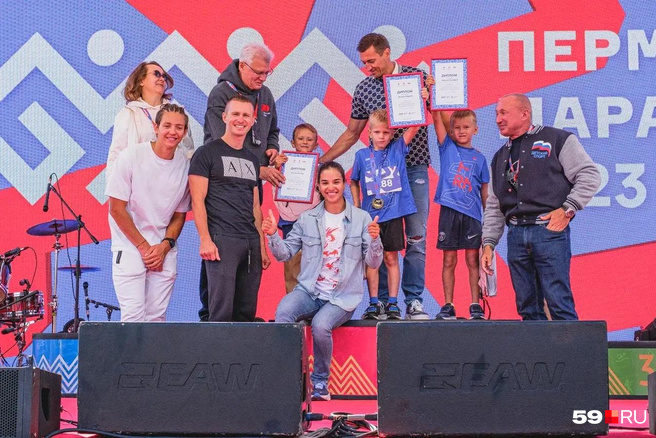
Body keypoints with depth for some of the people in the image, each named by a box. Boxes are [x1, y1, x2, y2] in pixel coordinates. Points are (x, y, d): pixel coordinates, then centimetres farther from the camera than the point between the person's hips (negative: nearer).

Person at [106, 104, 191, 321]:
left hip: (165, 252, 4)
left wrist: (165, 245, -6)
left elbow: (180, 215, 11)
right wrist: (144, 246, -9)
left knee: (157, 316, 3)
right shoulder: (131, 157, -9)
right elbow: (116, 208, -7)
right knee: (133, 316, -11)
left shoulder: (185, 165, 2)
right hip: (130, 246, -4)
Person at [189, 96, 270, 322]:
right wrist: (205, 240, -15)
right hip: (221, 241, -6)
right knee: (222, 311, -10)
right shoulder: (207, 153, 1)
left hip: (251, 243, 6)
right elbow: (197, 200, -6)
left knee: (247, 312, 6)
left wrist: (262, 246, 14)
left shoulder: (252, 159, 20)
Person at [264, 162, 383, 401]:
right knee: (282, 311, -30)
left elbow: (374, 263, 0)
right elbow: (284, 253, 8)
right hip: (310, 291, 2)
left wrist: (374, 239, -18)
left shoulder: (361, 219, 3)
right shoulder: (307, 219, 9)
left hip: (343, 297, -2)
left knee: (321, 325, -32)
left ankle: (320, 382, -7)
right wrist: (272, 235, -11)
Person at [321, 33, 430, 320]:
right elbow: (351, 134, 16)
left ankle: (414, 302, 4)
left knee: (416, 238, -2)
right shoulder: (364, 89, 9)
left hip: (414, 167, -2)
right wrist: (321, 160, 10)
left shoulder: (416, 77, 1)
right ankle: (383, 302, 5)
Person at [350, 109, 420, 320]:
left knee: (391, 258, 4)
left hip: (393, 214, -1)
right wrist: (356, 205, 5)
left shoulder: (398, 149, 2)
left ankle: (392, 303, 9)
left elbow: (414, 127, -7)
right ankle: (373, 303, 10)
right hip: (370, 215, 1)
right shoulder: (362, 155, 4)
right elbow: (354, 182, 15)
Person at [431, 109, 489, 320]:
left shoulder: (479, 158, 10)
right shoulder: (447, 147, 8)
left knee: (473, 260, 2)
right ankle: (448, 306, 8)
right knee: (449, 261, 3)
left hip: (472, 214, 1)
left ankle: (475, 305, 7)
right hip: (449, 211, 0)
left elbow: (485, 192, 12)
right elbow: (437, 119, -5)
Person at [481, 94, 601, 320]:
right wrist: (488, 243, 12)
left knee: (559, 302, -10)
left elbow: (589, 175, 0)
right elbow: (494, 206, 22)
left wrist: (567, 209, -9)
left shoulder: (557, 140, 5)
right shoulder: (500, 157, 22)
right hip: (516, 235, 6)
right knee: (527, 306, 5)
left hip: (550, 230, -5)